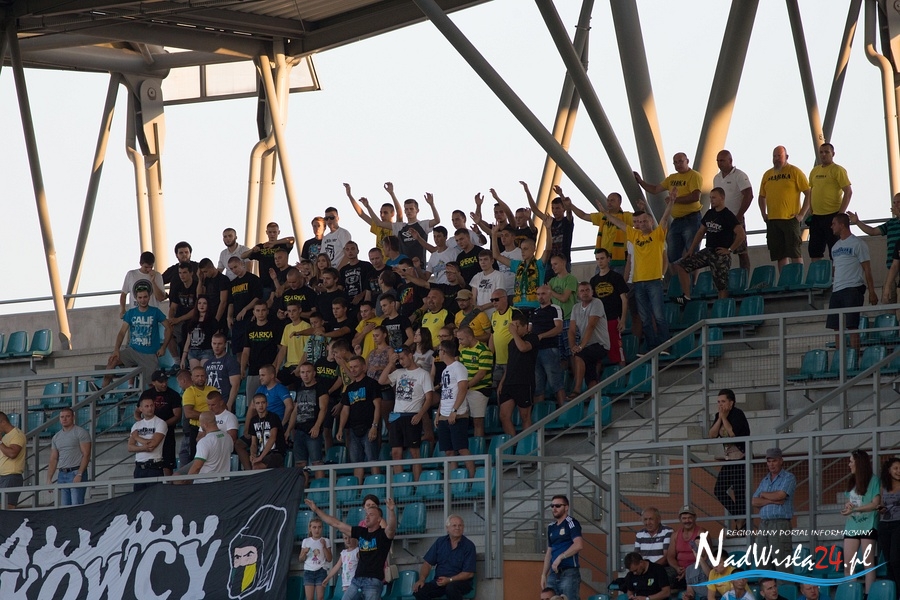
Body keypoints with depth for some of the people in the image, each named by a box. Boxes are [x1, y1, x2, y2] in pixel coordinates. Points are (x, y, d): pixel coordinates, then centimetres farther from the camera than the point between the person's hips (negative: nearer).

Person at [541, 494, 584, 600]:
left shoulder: (571, 523, -3)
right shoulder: (551, 527, 19)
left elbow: (579, 545, -18)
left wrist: (560, 557, -20)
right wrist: (544, 574, 17)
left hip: (569, 572, -7)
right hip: (554, 574, 7)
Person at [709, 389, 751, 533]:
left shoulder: (738, 414, -12)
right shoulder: (719, 416, 10)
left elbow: (733, 433, -25)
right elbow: (711, 435, -1)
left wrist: (724, 418, -16)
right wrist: (720, 419, -9)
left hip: (741, 458, -9)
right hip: (729, 459, 9)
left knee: (739, 491, -10)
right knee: (719, 490, 4)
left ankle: (740, 524, -4)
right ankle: (740, 518, 14)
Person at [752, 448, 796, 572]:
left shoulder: (788, 478, 1)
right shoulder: (765, 481, 20)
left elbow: (780, 495, -14)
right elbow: (755, 502, 10)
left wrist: (764, 494, 3)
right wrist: (772, 500, -8)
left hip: (780, 524, -6)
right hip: (764, 524, 6)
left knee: (781, 562, -10)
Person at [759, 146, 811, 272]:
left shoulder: (795, 172, -2)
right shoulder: (767, 175, 14)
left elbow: (808, 193, -4)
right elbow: (762, 197, 25)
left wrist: (802, 214, -9)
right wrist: (764, 214, 12)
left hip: (790, 219, -5)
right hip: (772, 220, 5)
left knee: (794, 254, -8)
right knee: (780, 255, 6)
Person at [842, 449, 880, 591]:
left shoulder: (873, 480, -4)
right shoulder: (852, 481, 16)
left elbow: (876, 504, -10)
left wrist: (854, 509, -14)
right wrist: (847, 506, -5)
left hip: (867, 526, -6)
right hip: (851, 526, 6)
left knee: (868, 563, -4)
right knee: (848, 564, -1)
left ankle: (868, 594, -4)